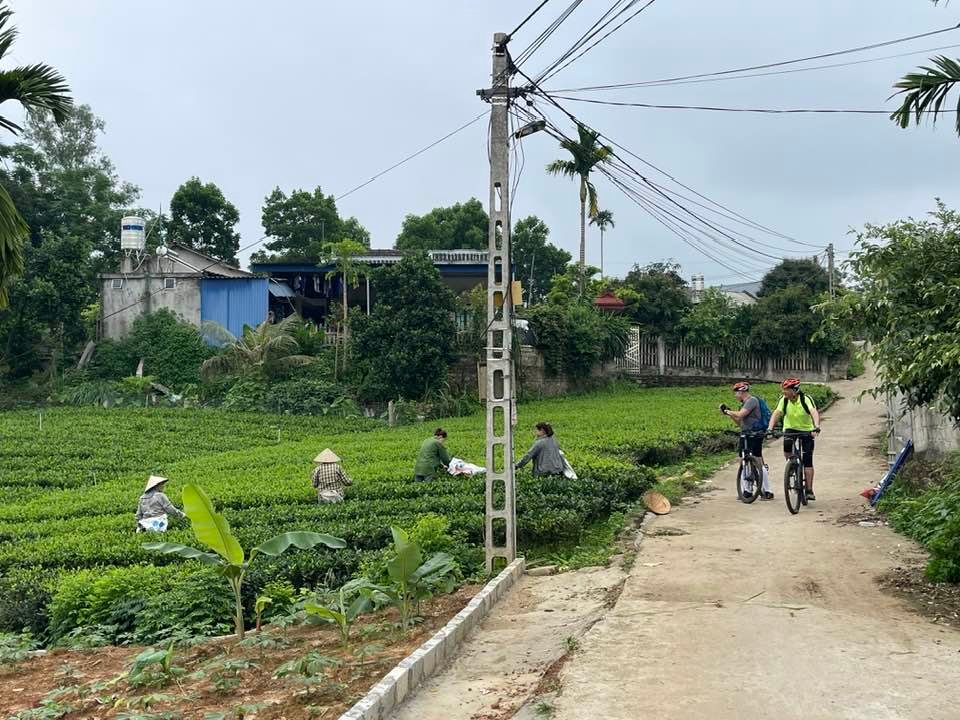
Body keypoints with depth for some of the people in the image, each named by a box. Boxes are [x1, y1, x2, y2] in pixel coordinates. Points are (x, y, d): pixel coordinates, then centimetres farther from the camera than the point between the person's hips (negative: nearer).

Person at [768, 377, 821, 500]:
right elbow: (776, 413, -21)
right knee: (787, 449, -30)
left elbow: (814, 412, -36)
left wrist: (817, 427, -53)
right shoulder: (784, 400, -12)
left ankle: (809, 490, 0)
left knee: (807, 461, -7)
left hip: (806, 430, -2)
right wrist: (770, 429, -37)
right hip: (790, 429, 2)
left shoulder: (806, 399, -21)